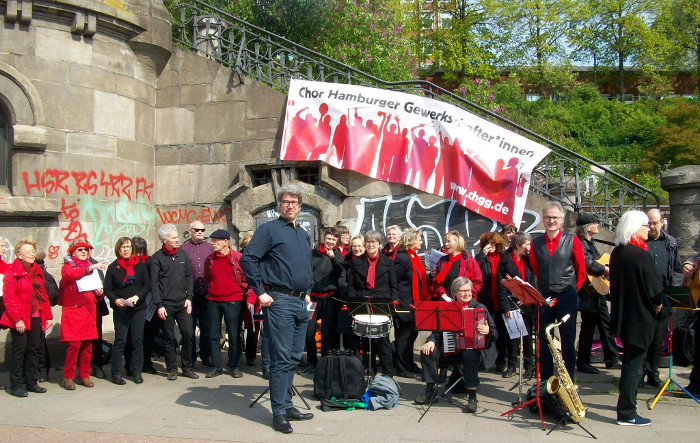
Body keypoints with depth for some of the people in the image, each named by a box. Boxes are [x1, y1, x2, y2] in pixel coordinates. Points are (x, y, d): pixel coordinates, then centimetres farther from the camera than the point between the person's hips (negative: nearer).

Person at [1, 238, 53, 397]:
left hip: (36, 318, 7)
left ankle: (32, 382, 20)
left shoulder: (37, 271, 15)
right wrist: (17, 319, -19)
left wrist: (48, 316, 11)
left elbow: (43, 295, 16)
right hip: (20, 320, -7)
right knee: (18, 350, -2)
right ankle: (16, 385, 7)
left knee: (34, 349, 10)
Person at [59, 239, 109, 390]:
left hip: (88, 311, 5)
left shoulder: (92, 267, 19)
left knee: (87, 345, 4)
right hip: (72, 311, -5)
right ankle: (68, 377, 1)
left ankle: (84, 376, 14)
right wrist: (90, 268, -38)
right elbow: (71, 274, -23)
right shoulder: (67, 266, 4)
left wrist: (99, 293, 2)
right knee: (74, 344, -10)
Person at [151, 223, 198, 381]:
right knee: (169, 338, 4)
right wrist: (159, 305, -8)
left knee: (188, 334, -1)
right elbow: (154, 284, -3)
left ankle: (187, 367, 11)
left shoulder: (183, 255, 10)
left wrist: (189, 298, 3)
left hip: (183, 303, 3)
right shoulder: (157, 258, 0)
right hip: (166, 304, -3)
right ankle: (172, 369, 14)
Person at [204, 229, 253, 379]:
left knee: (234, 336, 2)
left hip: (232, 301, -4)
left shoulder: (238, 258, -5)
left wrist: (249, 299, -8)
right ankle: (216, 367, 16)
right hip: (213, 302, 4)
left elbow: (247, 280, -3)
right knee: (213, 335, 6)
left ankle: (234, 366, 14)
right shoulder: (210, 259, 7)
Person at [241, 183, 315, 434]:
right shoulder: (269, 229, -4)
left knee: (294, 357, 12)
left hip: (301, 303, 7)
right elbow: (247, 259, -12)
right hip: (279, 302, -7)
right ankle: (279, 413, 3)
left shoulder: (303, 234, 18)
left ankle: (287, 405, 23)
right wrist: (260, 292, -15)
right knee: (281, 358, -5)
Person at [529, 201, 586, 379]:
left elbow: (581, 271, 6)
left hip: (567, 298, -2)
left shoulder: (572, 241, 1)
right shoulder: (536, 243, 8)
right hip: (544, 298, 2)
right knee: (543, 343, 5)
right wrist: (542, 293, 10)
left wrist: (571, 291, 4)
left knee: (568, 343, 2)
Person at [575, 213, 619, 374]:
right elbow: (587, 262, -32)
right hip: (588, 292, -10)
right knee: (588, 328, -3)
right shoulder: (579, 243, -16)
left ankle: (612, 359, 22)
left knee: (606, 325, 14)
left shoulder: (590, 243, 15)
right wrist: (605, 270, -24)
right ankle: (583, 363, 7)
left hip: (598, 291, 10)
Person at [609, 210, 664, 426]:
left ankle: (628, 402, 34)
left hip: (621, 314, 9)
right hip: (639, 317, -8)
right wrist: (658, 302, 3)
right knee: (634, 364, -2)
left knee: (631, 361, 22)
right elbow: (654, 287, -18)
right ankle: (627, 414, 4)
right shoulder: (639, 254, -20)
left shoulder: (616, 253, 6)